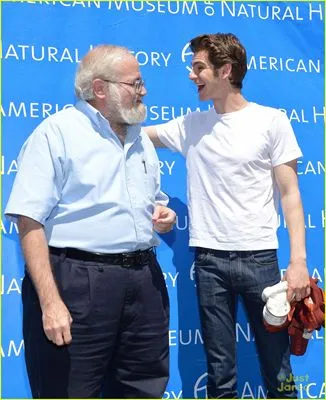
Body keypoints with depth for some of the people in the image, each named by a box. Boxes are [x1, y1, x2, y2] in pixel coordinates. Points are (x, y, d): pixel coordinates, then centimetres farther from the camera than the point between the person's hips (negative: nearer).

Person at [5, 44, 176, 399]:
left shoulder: (141, 138, 16)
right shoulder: (56, 133, -7)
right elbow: (30, 222, -14)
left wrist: (163, 214, 3)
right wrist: (50, 301, -21)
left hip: (143, 280, 7)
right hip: (76, 281, -7)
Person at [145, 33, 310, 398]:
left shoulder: (271, 121, 0)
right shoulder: (189, 126, 9)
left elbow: (290, 194, -2)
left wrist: (298, 260, -9)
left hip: (259, 257, -2)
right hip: (209, 259, 3)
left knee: (277, 367, 6)